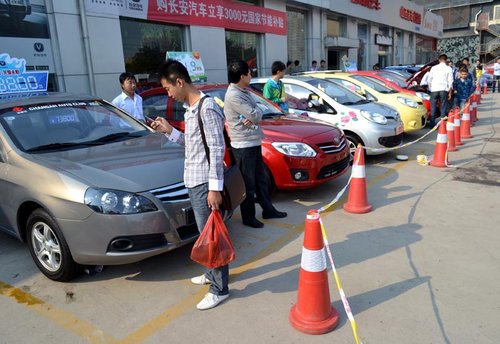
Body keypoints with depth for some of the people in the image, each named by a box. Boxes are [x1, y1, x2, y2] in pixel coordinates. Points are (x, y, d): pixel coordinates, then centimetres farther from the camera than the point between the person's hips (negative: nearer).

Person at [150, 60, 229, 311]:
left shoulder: (207, 107, -16)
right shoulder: (189, 108, 13)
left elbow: (217, 149, -19)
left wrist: (215, 188, -21)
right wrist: (169, 131, 9)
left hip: (204, 183, -9)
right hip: (192, 181, 9)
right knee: (206, 233, 19)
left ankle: (219, 289, 11)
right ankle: (213, 273, 36)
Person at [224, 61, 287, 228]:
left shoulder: (244, 92, 12)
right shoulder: (233, 95, -19)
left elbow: (257, 113, 7)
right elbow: (255, 115, -23)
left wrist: (253, 117, -14)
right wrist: (255, 115, -1)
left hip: (254, 142, 10)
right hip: (243, 145, -10)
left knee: (261, 178, 18)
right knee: (248, 183, 2)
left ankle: (268, 209, 32)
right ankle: (248, 217, 16)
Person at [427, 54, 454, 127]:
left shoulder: (434, 68, 8)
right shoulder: (448, 68, 3)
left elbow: (428, 80, 10)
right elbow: (450, 81, 1)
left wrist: (430, 88, 22)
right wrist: (450, 92, 6)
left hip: (434, 90, 1)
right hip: (444, 90, -1)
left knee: (433, 107, 6)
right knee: (443, 107, 2)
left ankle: (432, 123, 7)